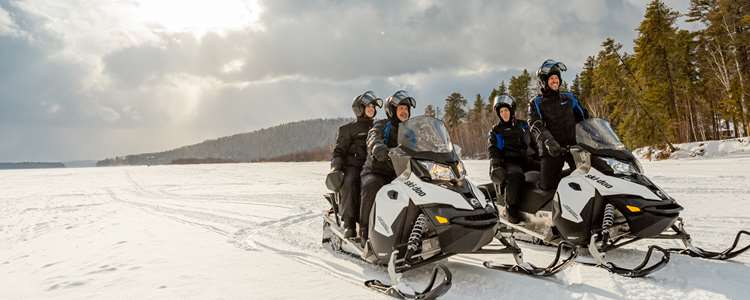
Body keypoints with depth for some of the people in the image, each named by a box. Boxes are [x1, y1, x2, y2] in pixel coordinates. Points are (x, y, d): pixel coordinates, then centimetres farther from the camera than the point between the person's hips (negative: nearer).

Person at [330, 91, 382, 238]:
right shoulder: (348, 129, 11)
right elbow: (339, 151, 5)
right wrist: (336, 168, -13)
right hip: (353, 166, -3)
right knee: (350, 182, -36)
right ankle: (349, 223, -36)